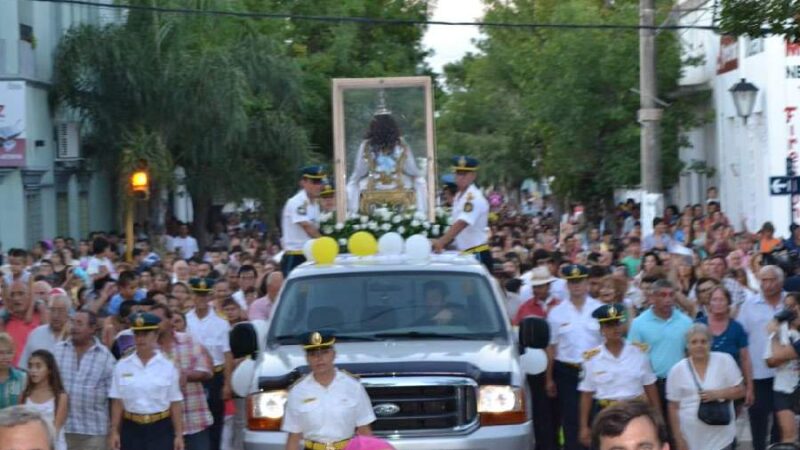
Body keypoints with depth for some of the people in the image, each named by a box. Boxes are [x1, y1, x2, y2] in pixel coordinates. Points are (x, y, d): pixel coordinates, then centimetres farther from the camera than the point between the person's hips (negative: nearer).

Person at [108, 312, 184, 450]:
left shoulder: (168, 366, -2)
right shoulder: (122, 366, 2)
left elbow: (175, 403, 0)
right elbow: (117, 402, 4)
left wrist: (179, 435, -2)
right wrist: (114, 432, -1)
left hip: (161, 429, -2)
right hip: (131, 429, 2)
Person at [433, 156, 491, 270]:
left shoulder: (474, 197, -16)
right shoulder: (459, 196, 14)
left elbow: (461, 224, -28)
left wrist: (441, 241, -37)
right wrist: (444, 244, 11)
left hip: (477, 254, -9)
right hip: (464, 253, 9)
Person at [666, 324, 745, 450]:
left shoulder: (725, 361, -1)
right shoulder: (677, 370, -1)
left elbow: (740, 391, 2)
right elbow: (673, 407, 2)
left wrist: (718, 394, -16)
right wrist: (678, 439, -2)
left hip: (720, 438, 0)